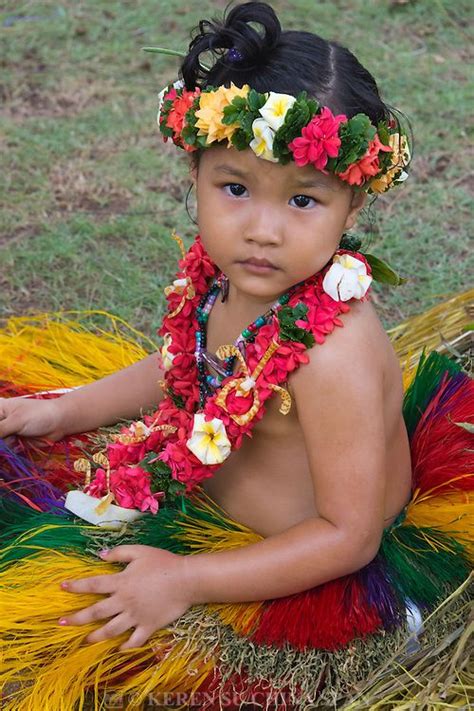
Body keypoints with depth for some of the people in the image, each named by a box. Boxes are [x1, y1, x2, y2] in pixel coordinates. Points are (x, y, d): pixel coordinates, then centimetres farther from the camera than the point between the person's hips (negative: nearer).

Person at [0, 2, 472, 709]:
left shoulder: (334, 354, -36)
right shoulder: (219, 276, -13)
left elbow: (348, 535, -27)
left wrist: (184, 582, -27)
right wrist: (63, 411, 9)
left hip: (314, 579, -7)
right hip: (209, 487, 7)